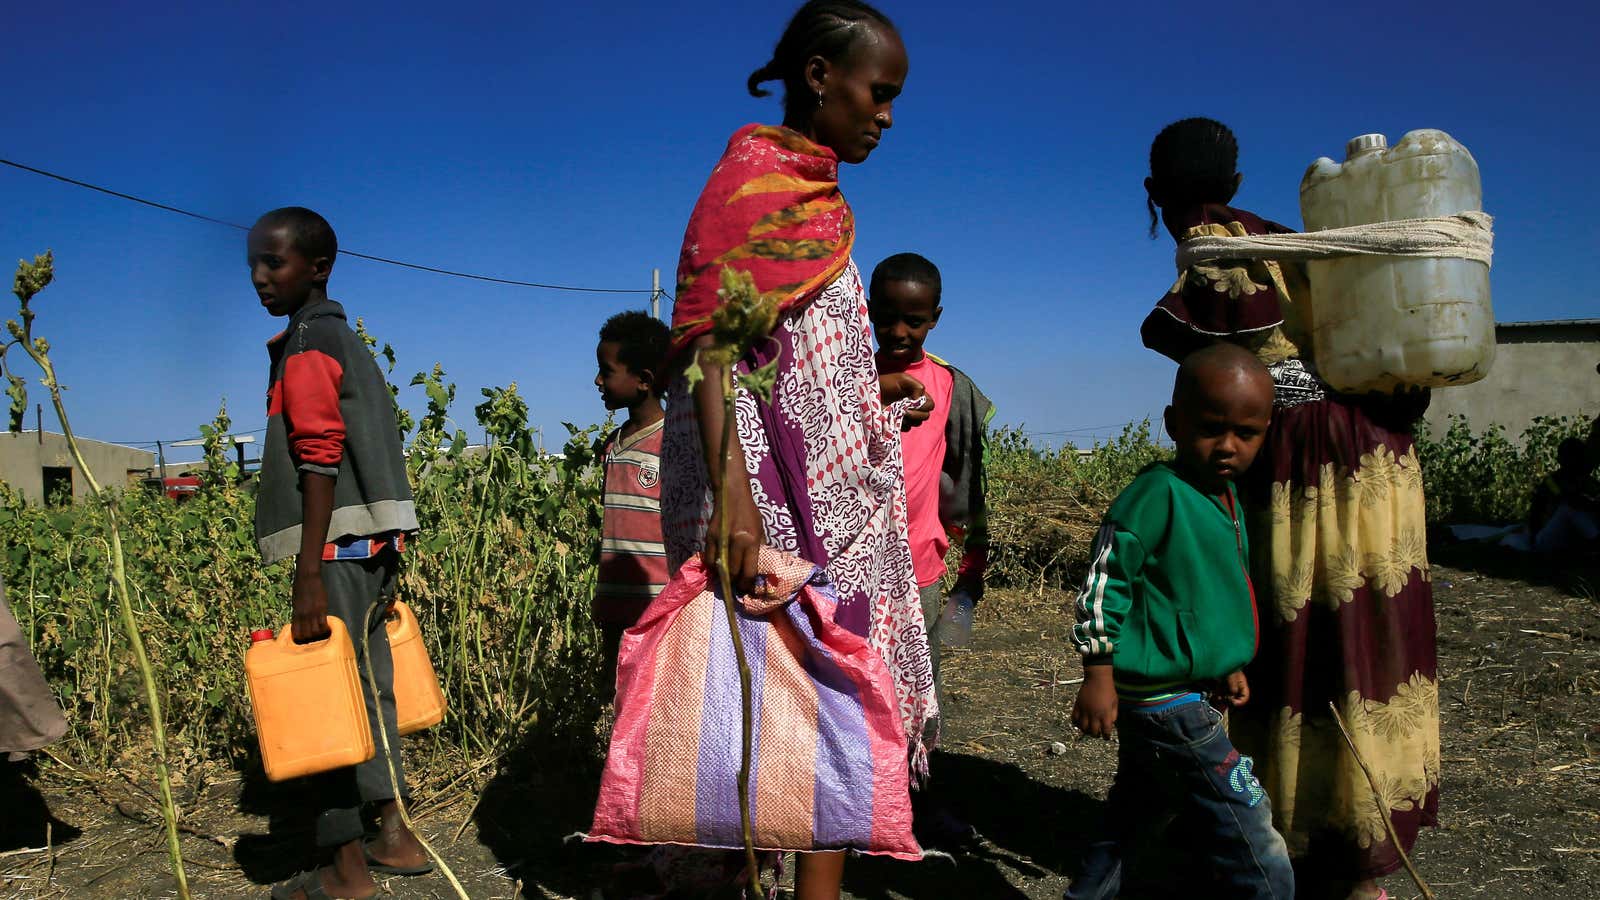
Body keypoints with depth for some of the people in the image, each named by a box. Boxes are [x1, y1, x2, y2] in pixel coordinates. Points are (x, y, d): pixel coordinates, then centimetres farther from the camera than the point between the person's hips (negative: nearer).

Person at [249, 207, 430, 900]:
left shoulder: (306, 343, -9)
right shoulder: (344, 337, 19)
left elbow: (319, 460, -18)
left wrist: (309, 576, -22)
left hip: (336, 542, -9)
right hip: (372, 539, 9)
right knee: (364, 685, 14)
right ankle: (394, 837, 22)